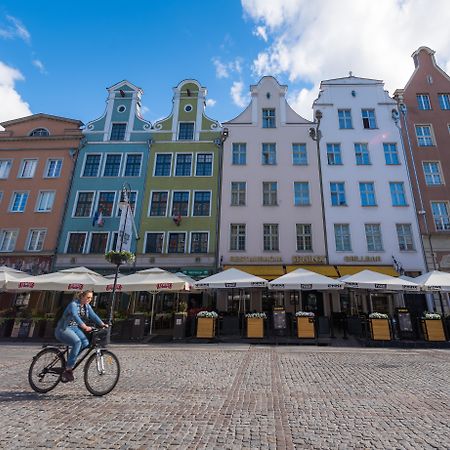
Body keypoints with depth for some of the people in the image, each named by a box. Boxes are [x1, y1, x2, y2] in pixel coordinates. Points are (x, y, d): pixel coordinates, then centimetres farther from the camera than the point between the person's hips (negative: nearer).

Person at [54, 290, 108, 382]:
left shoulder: (87, 306, 3)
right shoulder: (73, 304, -19)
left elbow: (93, 315, -8)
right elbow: (75, 316, -36)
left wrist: (102, 324, -24)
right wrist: (85, 327, -50)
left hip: (74, 328, 7)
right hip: (63, 329, -7)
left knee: (85, 343, -17)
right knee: (77, 342, -31)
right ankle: (68, 370, -23)